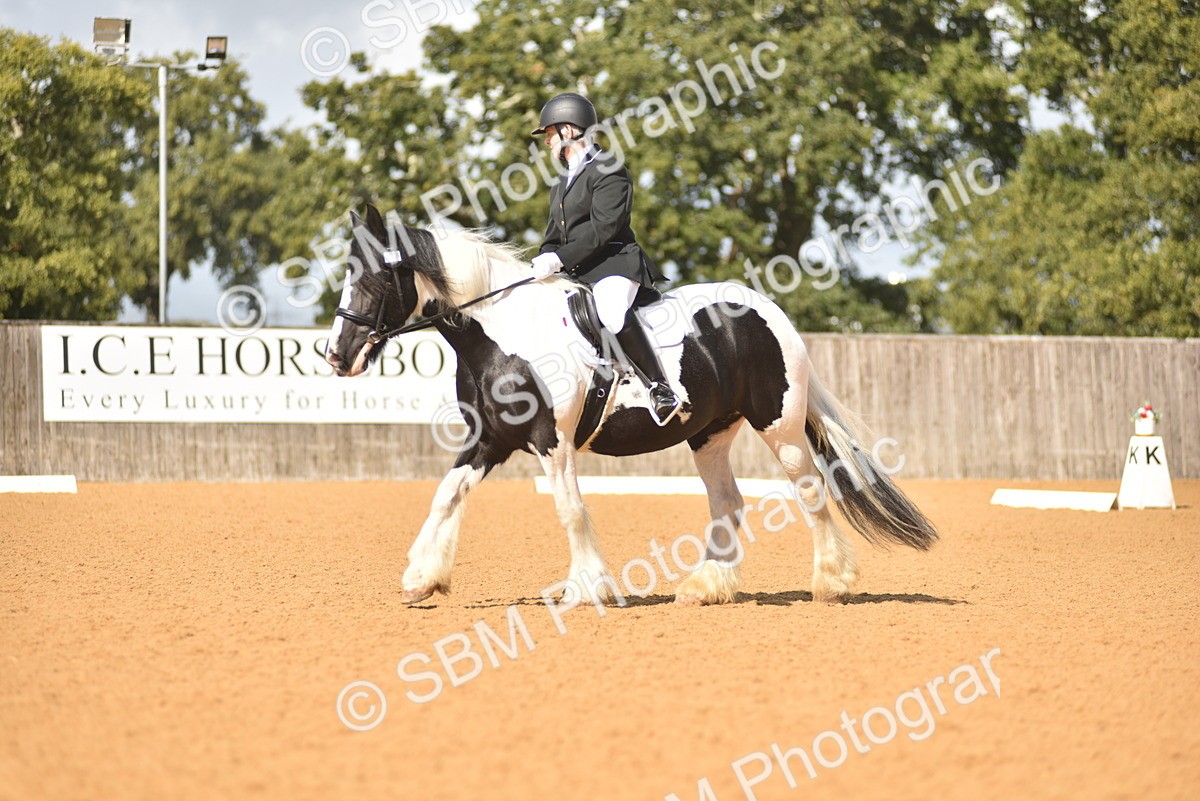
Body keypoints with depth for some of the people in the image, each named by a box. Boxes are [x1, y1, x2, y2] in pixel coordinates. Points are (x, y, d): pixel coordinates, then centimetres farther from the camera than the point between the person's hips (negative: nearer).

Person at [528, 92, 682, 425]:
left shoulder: (609, 171, -4)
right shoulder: (562, 185, 25)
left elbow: (603, 229, -15)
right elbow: (554, 235, 25)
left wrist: (559, 259, -21)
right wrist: (541, 264, 4)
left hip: (613, 263, -10)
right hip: (575, 273, 10)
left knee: (612, 312, -37)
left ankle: (661, 390, -33)